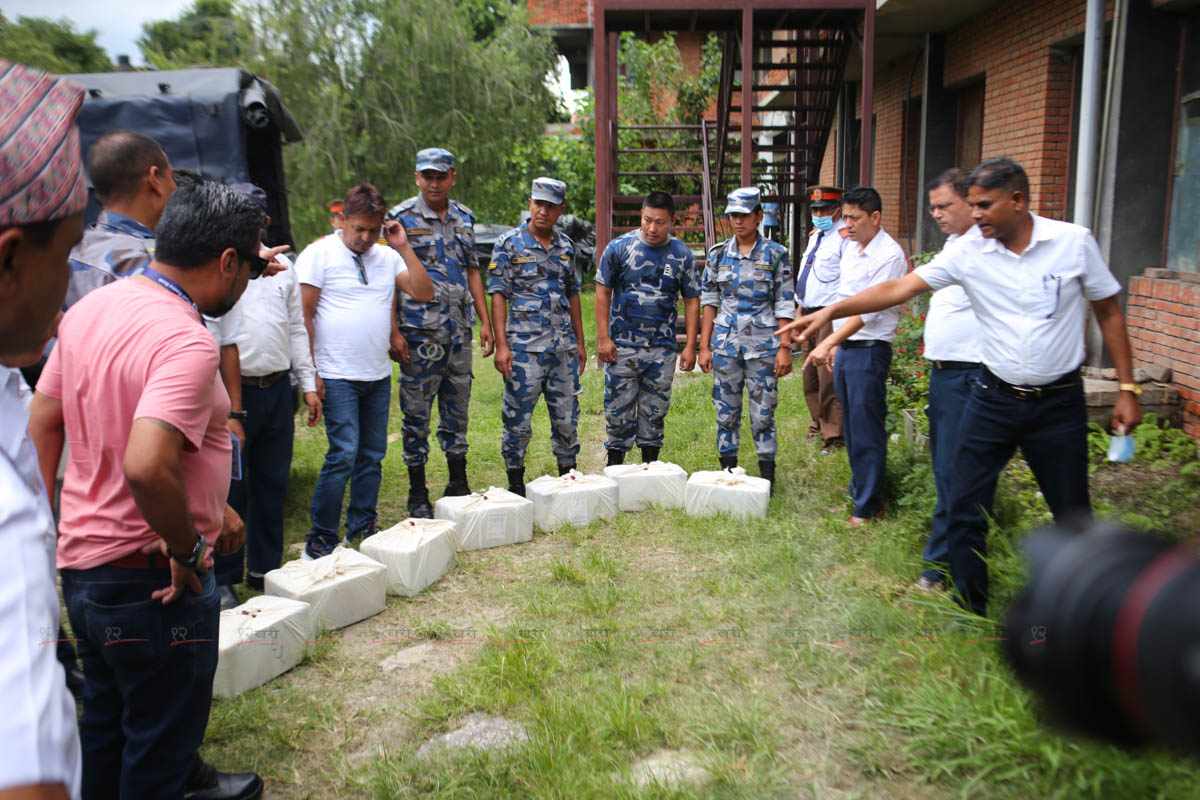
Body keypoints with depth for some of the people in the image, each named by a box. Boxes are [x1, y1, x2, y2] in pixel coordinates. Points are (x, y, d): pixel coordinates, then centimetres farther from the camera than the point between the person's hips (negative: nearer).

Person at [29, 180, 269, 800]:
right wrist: (189, 549, -22)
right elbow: (146, 466, -38)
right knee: (160, 746, 13)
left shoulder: (89, 309, 3)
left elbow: (42, 421, 10)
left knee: (106, 722, 27)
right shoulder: (186, 342, -26)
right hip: (154, 580, -9)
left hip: (81, 561, 9)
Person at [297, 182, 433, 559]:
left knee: (372, 455, 10)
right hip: (338, 376, -6)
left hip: (379, 375, 6)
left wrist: (403, 247, -5)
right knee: (344, 453, -12)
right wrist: (311, 372, -10)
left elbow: (425, 292, 2)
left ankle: (362, 528, 23)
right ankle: (321, 537, -1)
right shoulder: (320, 253, -5)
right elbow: (304, 315, -6)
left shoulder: (387, 256, 10)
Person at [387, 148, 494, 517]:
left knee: (457, 409, 12)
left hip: (459, 330, 5)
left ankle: (459, 485, 24)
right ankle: (418, 494, 12)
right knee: (416, 413, 1)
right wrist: (394, 331, -13)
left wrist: (485, 321, 10)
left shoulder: (464, 217, 11)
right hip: (419, 331, -5)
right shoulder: (401, 218, -5)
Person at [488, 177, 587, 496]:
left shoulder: (566, 246, 11)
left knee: (567, 416, 11)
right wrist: (501, 345, -14)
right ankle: (516, 484, 15)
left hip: (563, 346, 5)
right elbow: (498, 296, -7)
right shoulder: (509, 244, -3)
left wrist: (580, 341, 13)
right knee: (518, 419, 1)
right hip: (524, 347, -4)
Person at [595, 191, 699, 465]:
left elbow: (692, 301, 5)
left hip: (662, 348, 2)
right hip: (622, 346, -2)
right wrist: (603, 338, -8)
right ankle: (614, 468, 16)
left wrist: (690, 347, -1)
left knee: (655, 412, 10)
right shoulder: (619, 247, -4)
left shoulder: (682, 255, 2)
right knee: (619, 411, 3)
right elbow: (603, 292, -1)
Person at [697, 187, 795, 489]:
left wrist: (785, 347, -8)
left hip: (762, 344, -2)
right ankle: (728, 472, 20)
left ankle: (767, 475, 14)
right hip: (725, 343, 3)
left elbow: (785, 305, -2)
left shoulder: (775, 254, -2)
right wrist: (704, 346, 3)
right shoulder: (718, 254, 5)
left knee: (763, 412, 1)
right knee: (726, 411, 8)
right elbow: (709, 302, 7)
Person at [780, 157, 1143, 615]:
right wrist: (831, 311, -24)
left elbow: (1109, 313, 1)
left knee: (1073, 516, 9)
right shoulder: (967, 252, -6)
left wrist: (1127, 389, 0)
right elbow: (899, 289, -13)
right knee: (965, 509, 3)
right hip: (993, 399, 2)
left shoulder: (1074, 242, -8)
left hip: (1059, 402, -1)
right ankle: (971, 611, 21)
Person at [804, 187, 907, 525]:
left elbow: (867, 310, -20)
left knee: (866, 430, -3)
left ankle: (867, 506, 6)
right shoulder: (851, 248, 12)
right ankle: (859, 489, 29)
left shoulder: (889, 255, -15)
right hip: (845, 347, 9)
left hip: (869, 350, -8)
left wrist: (828, 343, -23)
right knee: (852, 425, 16)